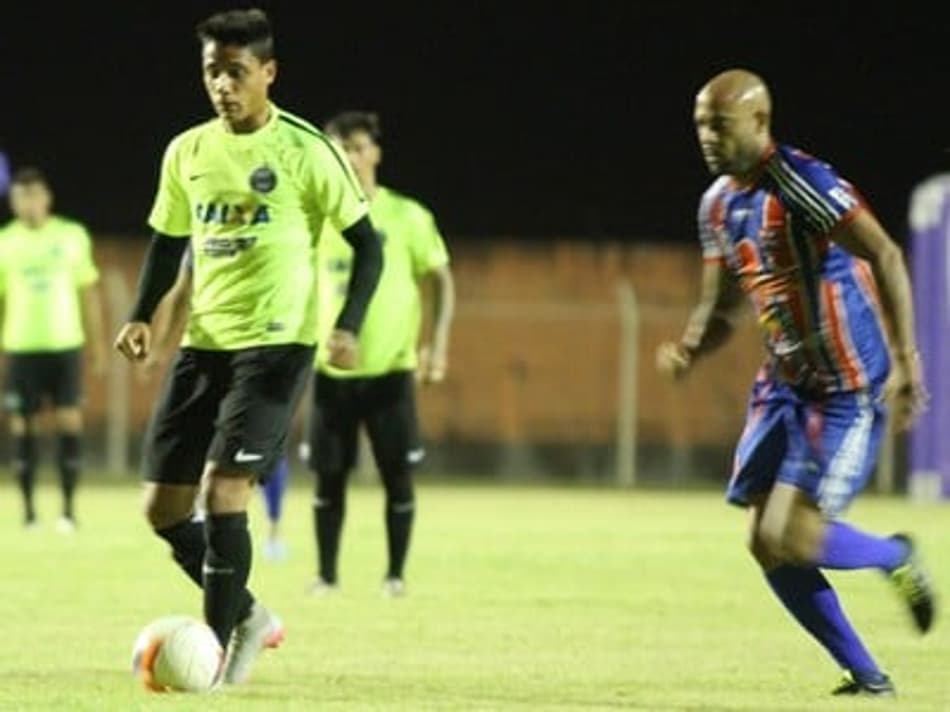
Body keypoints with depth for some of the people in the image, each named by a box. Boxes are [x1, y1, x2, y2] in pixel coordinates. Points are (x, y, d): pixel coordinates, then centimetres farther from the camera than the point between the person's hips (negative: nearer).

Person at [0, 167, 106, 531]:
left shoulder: (72, 235, 4)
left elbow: (88, 292, 10)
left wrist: (98, 343, 7)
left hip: (65, 342, 0)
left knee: (70, 422, -6)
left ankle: (69, 507, -2)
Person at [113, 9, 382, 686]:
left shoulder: (305, 150, -8)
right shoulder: (187, 152, 8)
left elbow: (366, 245, -4)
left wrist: (348, 326, -18)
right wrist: (143, 315, 3)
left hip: (276, 344, -6)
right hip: (204, 344, 6)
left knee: (223, 486, -19)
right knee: (164, 507, 3)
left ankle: (219, 649, -9)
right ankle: (247, 616, 22)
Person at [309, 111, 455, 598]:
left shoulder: (407, 217, -2)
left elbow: (440, 279, 3)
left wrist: (437, 342, -7)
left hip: (391, 367, -2)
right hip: (332, 370, 2)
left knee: (398, 474, -2)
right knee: (329, 474, 2)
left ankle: (395, 574, 9)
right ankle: (326, 574, 12)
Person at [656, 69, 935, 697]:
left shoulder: (801, 184, -19)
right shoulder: (719, 203, 9)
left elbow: (886, 259, -22)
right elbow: (721, 308, 16)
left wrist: (905, 362, -27)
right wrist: (688, 351, -6)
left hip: (848, 387, -9)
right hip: (787, 382, 9)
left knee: (795, 539, -16)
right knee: (767, 545, 3)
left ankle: (897, 558, 15)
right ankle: (868, 678, 16)